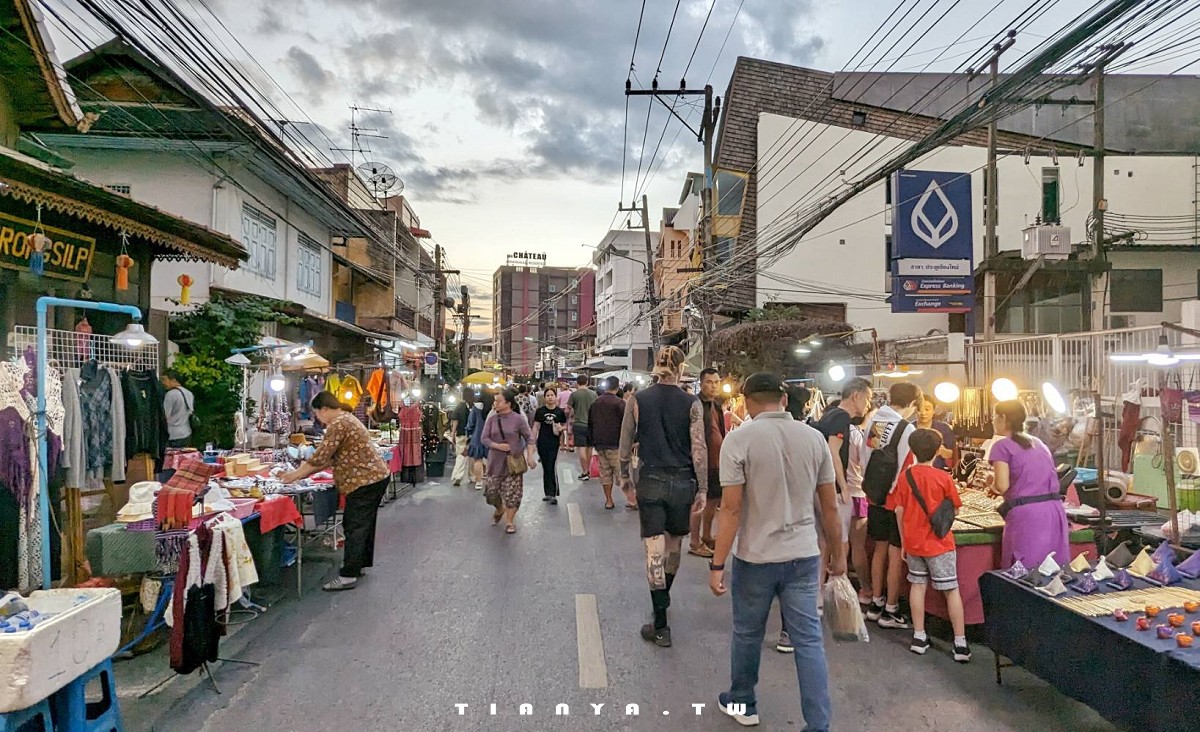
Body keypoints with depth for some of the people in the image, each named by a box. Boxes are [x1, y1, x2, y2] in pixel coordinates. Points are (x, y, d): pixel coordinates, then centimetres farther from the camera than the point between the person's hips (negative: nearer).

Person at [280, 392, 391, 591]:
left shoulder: (338, 424, -16)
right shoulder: (346, 418, 16)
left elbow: (321, 457, -17)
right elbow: (332, 457, 18)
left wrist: (295, 475, -6)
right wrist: (306, 471, 13)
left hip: (365, 481, -10)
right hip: (377, 476, 10)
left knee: (355, 527, -6)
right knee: (364, 523, 18)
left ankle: (348, 576, -2)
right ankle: (359, 564, 28)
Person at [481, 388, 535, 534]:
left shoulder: (518, 419, -8)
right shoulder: (492, 419, -1)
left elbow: (529, 437, -4)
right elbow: (484, 438, 0)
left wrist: (530, 456, -12)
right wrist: (497, 445, -16)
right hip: (496, 461, 3)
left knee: (512, 493, -1)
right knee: (492, 490, 8)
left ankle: (510, 521, 13)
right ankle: (499, 510, 39)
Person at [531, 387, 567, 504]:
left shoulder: (560, 412, -1)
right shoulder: (540, 411, 1)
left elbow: (565, 425, 10)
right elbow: (536, 427, 3)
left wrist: (560, 429, -13)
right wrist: (533, 441, -2)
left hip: (554, 443, -2)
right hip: (542, 443, 2)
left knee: (552, 468, -9)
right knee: (545, 468, 11)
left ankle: (554, 494, -4)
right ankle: (548, 493, 21)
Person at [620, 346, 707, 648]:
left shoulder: (638, 400, -4)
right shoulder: (691, 404, -6)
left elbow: (626, 444, 1)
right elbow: (699, 450, -7)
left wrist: (624, 475, 17)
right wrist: (702, 489, 1)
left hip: (650, 481, -1)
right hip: (682, 482, 1)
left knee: (655, 550, 1)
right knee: (674, 545, 20)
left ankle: (660, 626, 2)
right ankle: (664, 597, 42)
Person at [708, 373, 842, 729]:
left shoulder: (739, 438, -12)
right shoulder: (814, 437, -1)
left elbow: (731, 508, -15)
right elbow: (829, 505, 4)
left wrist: (717, 564, -8)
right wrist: (838, 553, 17)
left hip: (755, 557, -2)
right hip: (804, 556, 3)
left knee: (748, 634, 17)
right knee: (809, 640, 10)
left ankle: (742, 703, 36)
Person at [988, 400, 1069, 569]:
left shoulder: (1002, 445, -1)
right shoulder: (1038, 443, 20)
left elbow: (1002, 486, -10)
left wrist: (993, 486, 11)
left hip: (1027, 513, -7)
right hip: (1054, 510, 7)